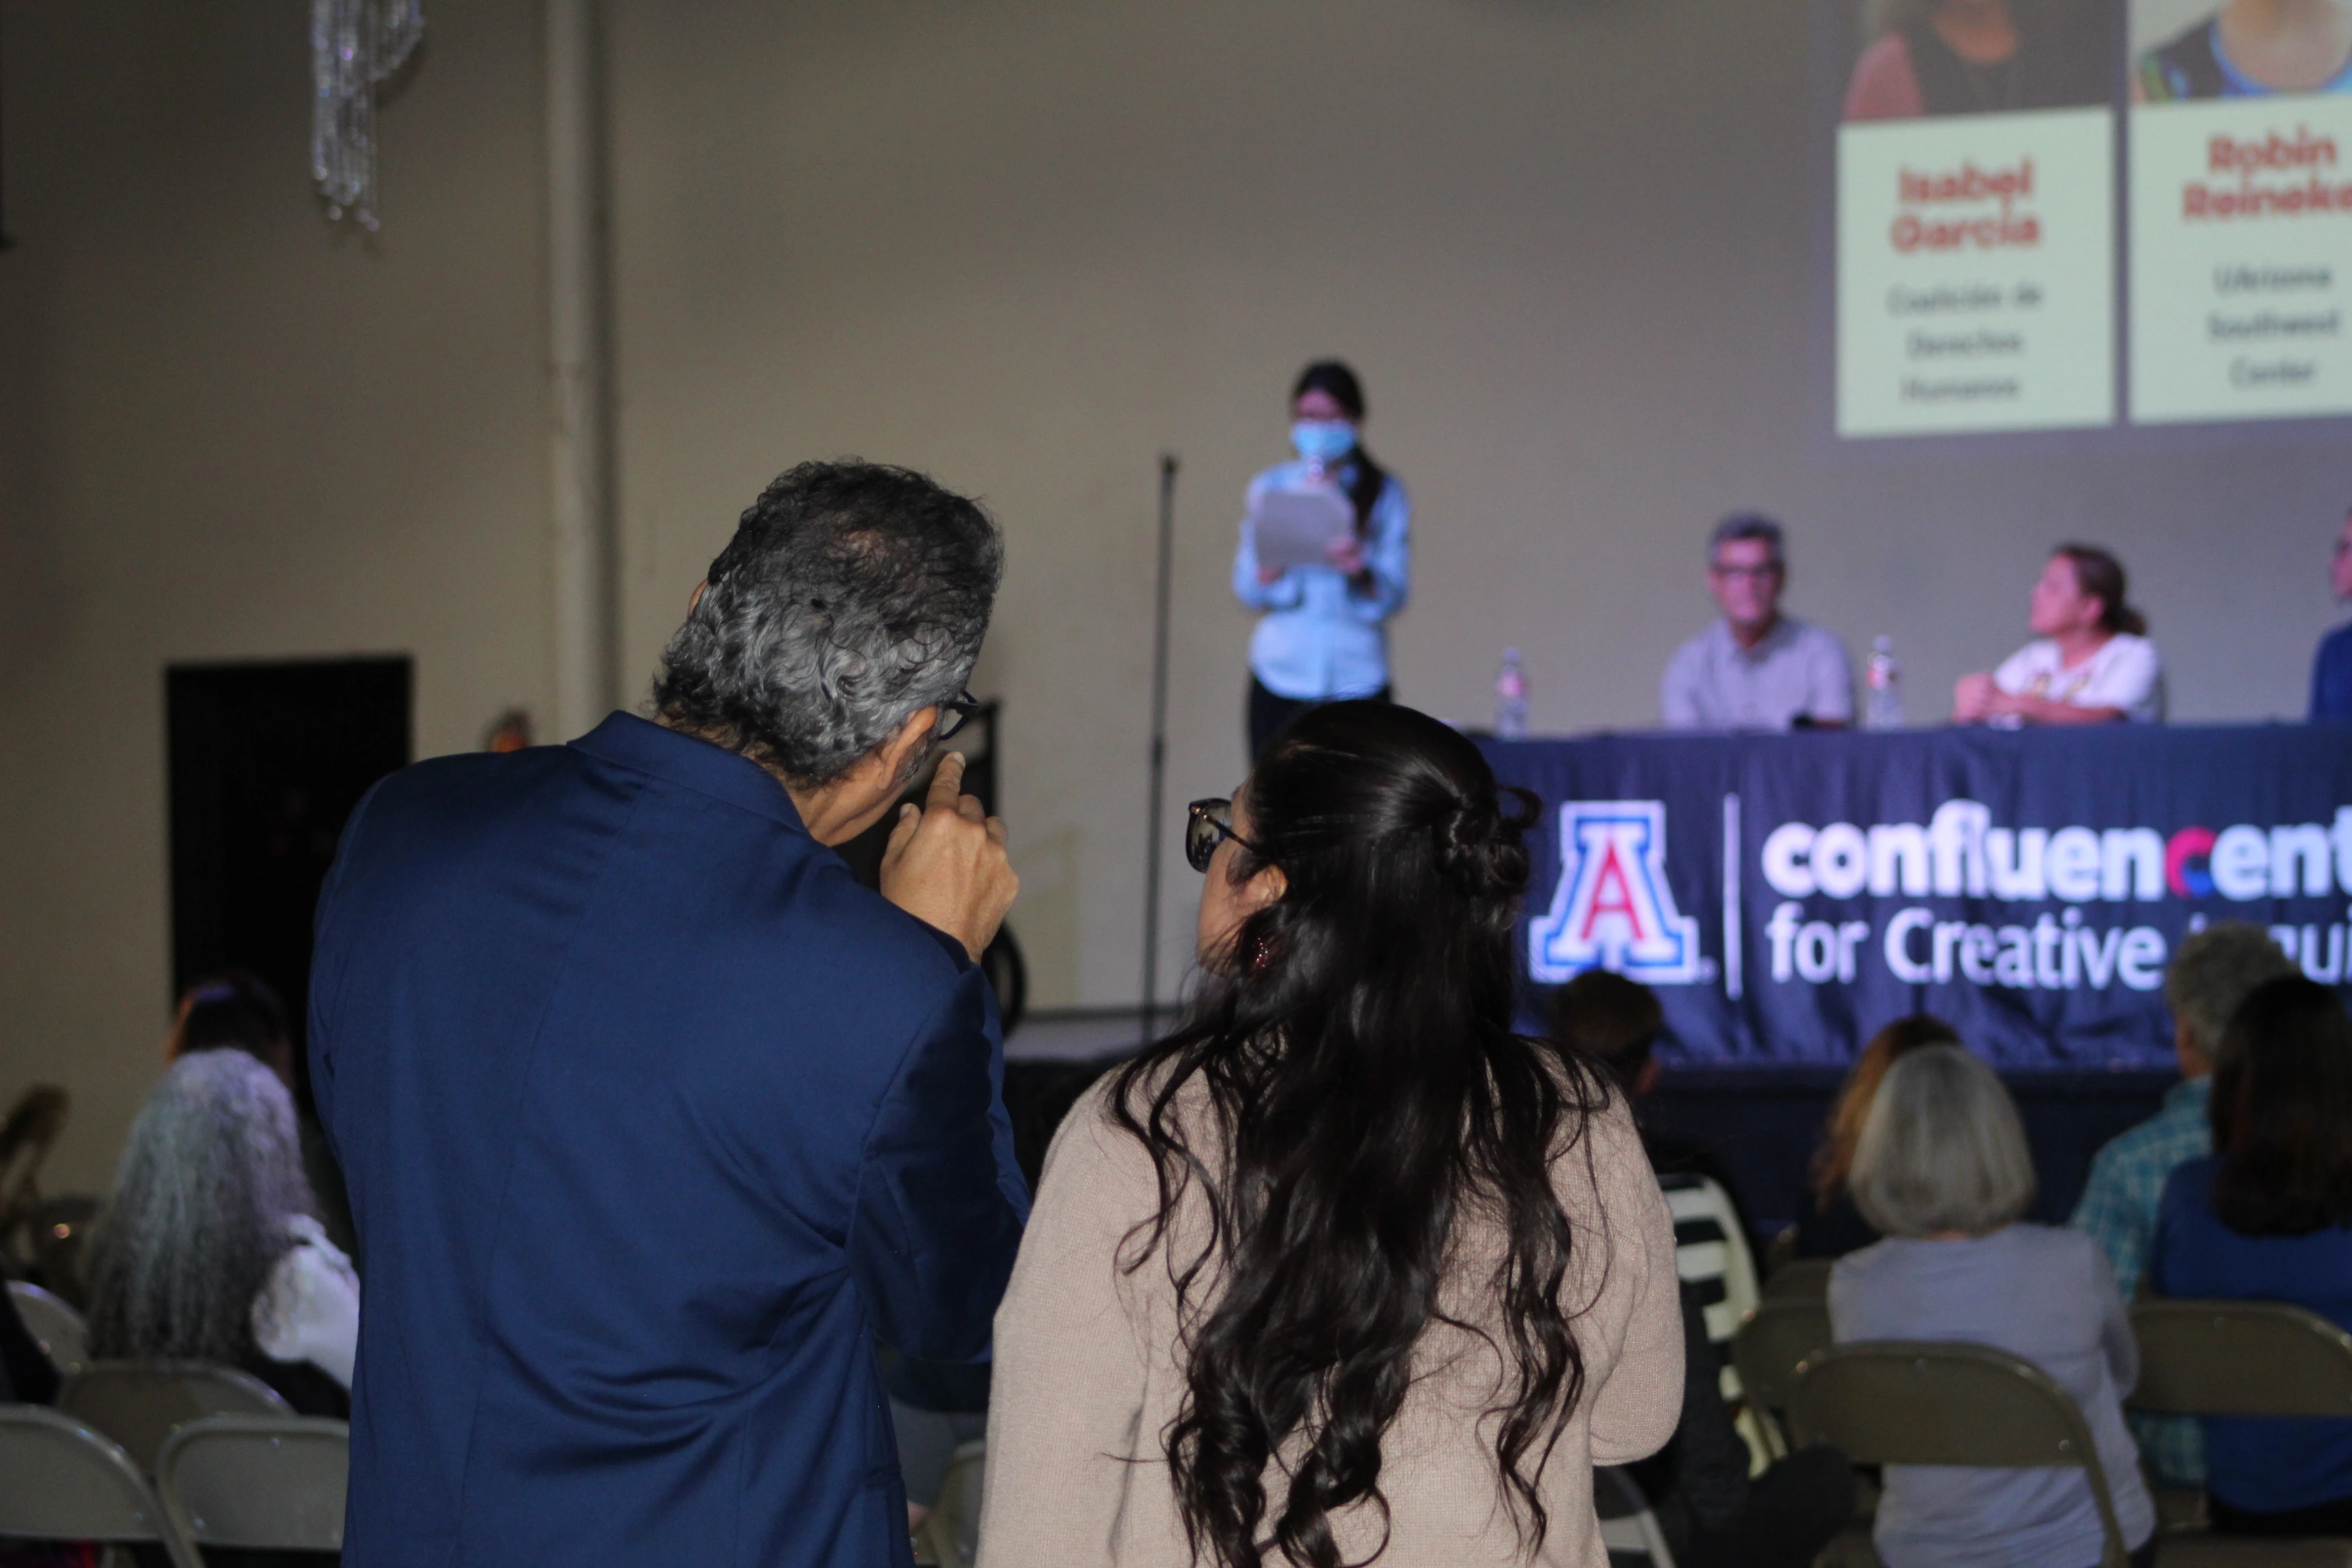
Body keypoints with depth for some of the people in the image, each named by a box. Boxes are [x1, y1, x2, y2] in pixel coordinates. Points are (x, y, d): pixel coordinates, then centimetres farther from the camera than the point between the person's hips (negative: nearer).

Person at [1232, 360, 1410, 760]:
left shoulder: (1383, 494, 7)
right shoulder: (1270, 488, 10)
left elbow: (1394, 598, 0)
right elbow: (1250, 593, 4)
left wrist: (1362, 573, -21)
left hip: (1357, 680, -1)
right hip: (1281, 678, 1)